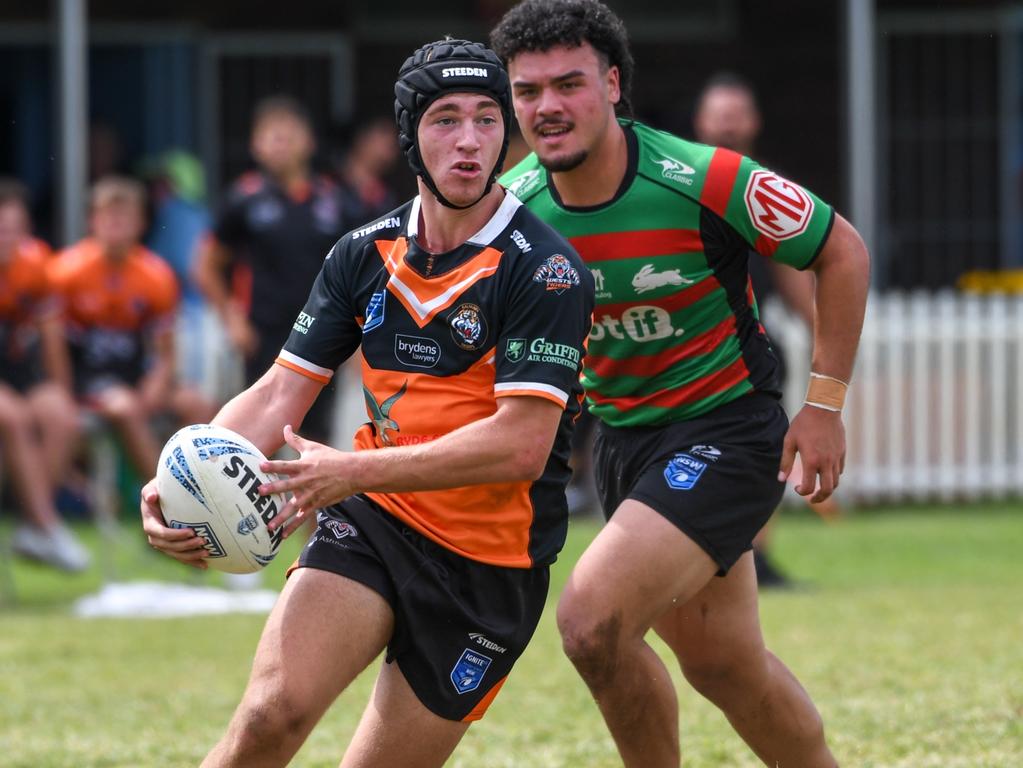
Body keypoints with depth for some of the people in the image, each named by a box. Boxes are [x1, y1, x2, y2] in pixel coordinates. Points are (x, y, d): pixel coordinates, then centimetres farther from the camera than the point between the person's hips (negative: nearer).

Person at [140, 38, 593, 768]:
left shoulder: (545, 269, -13)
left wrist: (358, 471, -26)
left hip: (492, 563, -3)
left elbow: (522, 444, -21)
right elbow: (280, 393, 4)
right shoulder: (365, 254, 4)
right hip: (370, 524, 3)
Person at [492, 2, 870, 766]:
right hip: (621, 437, 6)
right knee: (724, 664, 13)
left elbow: (841, 249, -9)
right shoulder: (510, 207, -8)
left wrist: (825, 403, -9)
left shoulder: (702, 181, -21)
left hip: (726, 425, -6)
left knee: (591, 619, -21)